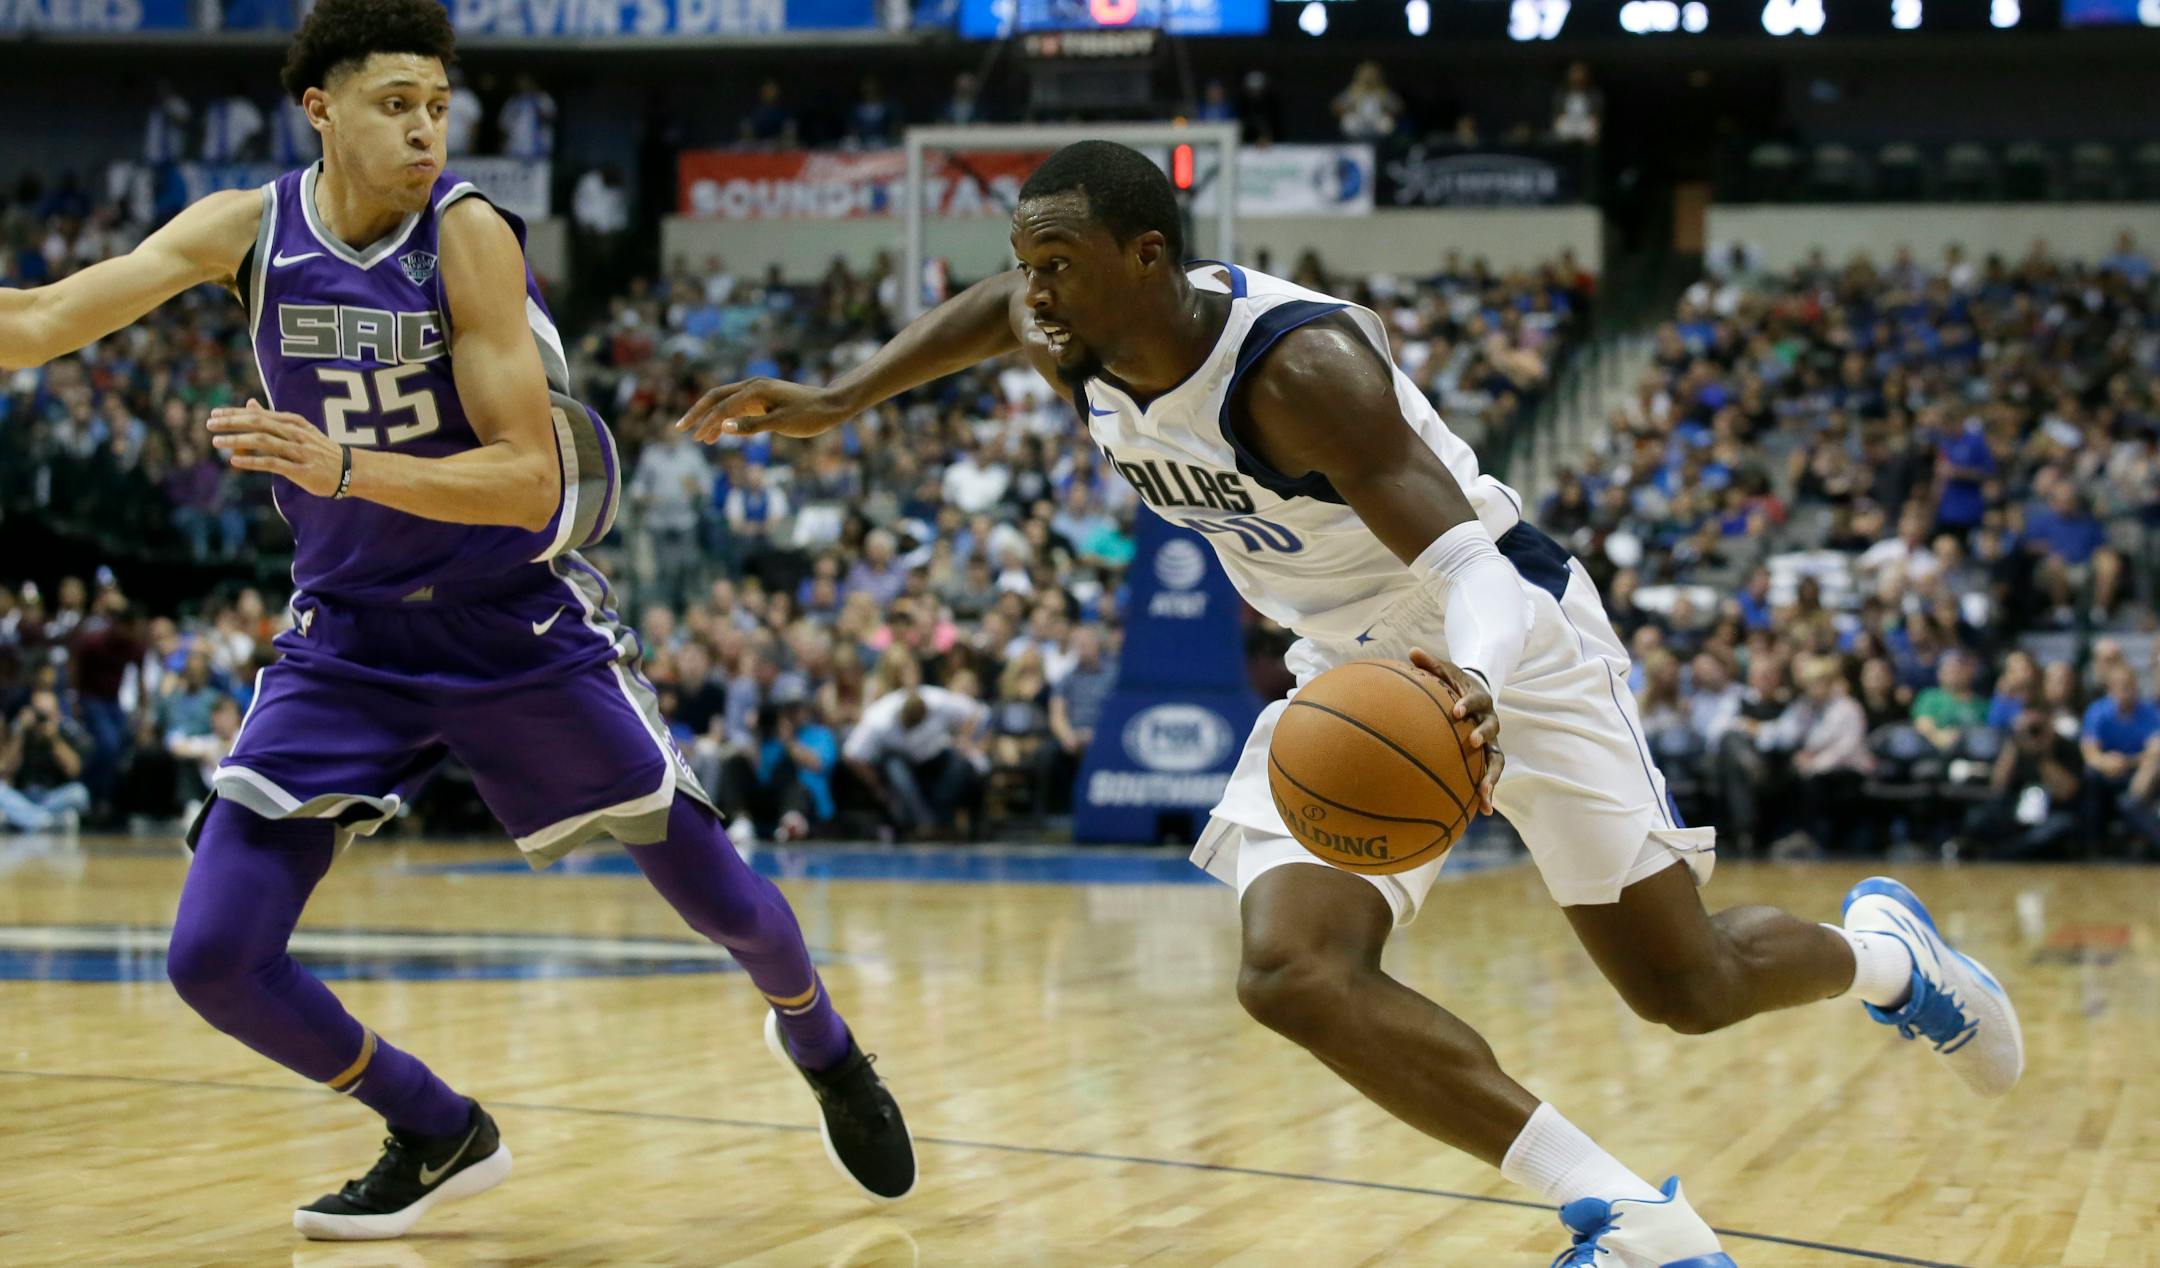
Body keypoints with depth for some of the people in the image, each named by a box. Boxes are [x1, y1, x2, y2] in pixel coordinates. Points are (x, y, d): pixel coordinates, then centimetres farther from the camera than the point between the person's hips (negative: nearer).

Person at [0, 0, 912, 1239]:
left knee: (725, 902, 8)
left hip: (521, 626, -2)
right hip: (350, 636, 3)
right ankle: (442, 1138, 15)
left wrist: (343, 469, -38)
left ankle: (821, 1044, 44)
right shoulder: (250, 229, -9)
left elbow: (531, 481, -25)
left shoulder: (468, 234, -19)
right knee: (214, 959, -10)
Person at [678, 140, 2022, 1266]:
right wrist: (838, 400, 11)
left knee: (1685, 987, -2)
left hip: (1506, 643, -7)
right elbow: (994, 310, 17)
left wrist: (1471, 687, -59)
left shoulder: (1298, 361, -31)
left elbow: (1458, 547, -39)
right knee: (1294, 974, -18)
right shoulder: (1075, 347, -9)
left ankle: (1879, 946, 35)